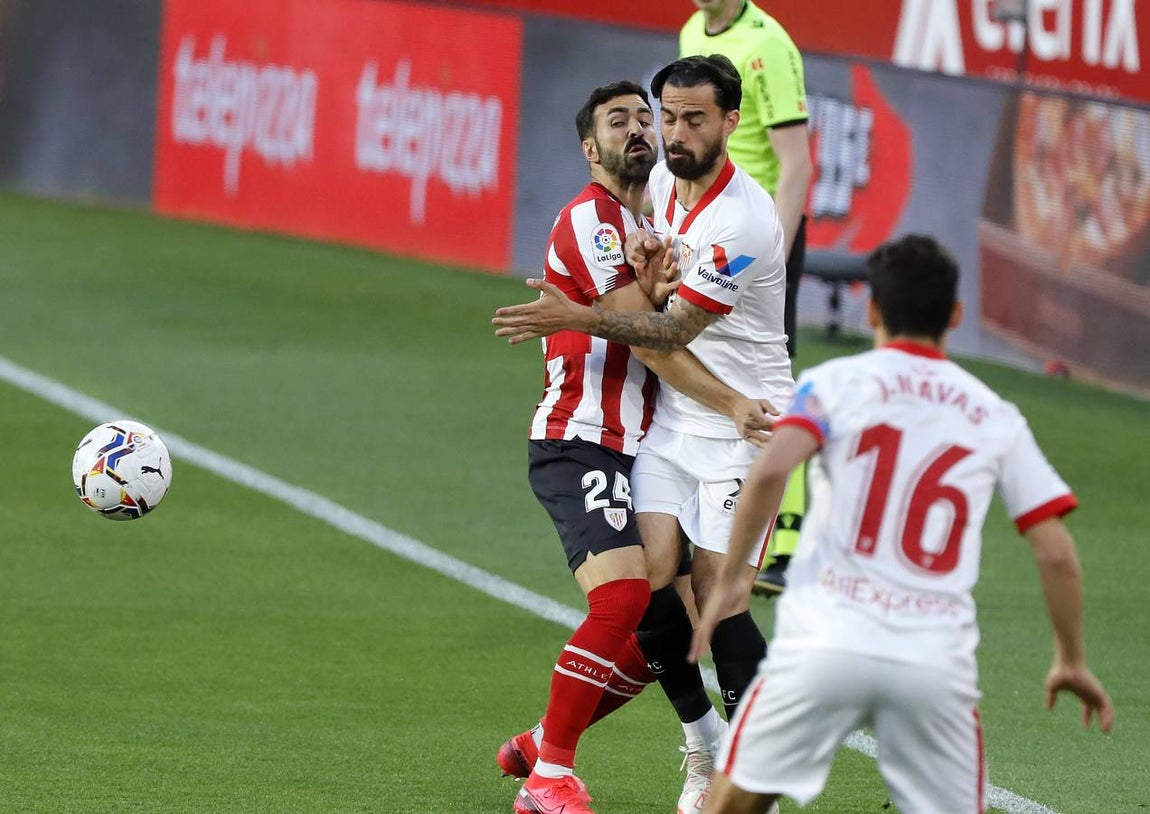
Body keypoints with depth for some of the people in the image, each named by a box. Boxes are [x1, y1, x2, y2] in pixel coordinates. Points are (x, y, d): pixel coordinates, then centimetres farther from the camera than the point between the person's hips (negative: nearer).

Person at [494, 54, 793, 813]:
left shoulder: (742, 222, -23)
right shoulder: (664, 180, 4)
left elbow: (676, 329, -21)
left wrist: (578, 317, -28)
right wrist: (644, 252, 0)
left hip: (742, 427, -7)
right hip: (671, 417, 7)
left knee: (719, 596, -13)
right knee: (654, 576, -6)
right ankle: (704, 749, 11)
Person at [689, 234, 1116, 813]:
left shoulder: (836, 382, 6)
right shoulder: (996, 418, 14)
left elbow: (769, 471, -12)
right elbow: (1056, 553, 11)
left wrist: (728, 579, -2)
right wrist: (1072, 661, 22)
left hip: (827, 641, -2)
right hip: (938, 662, 2)